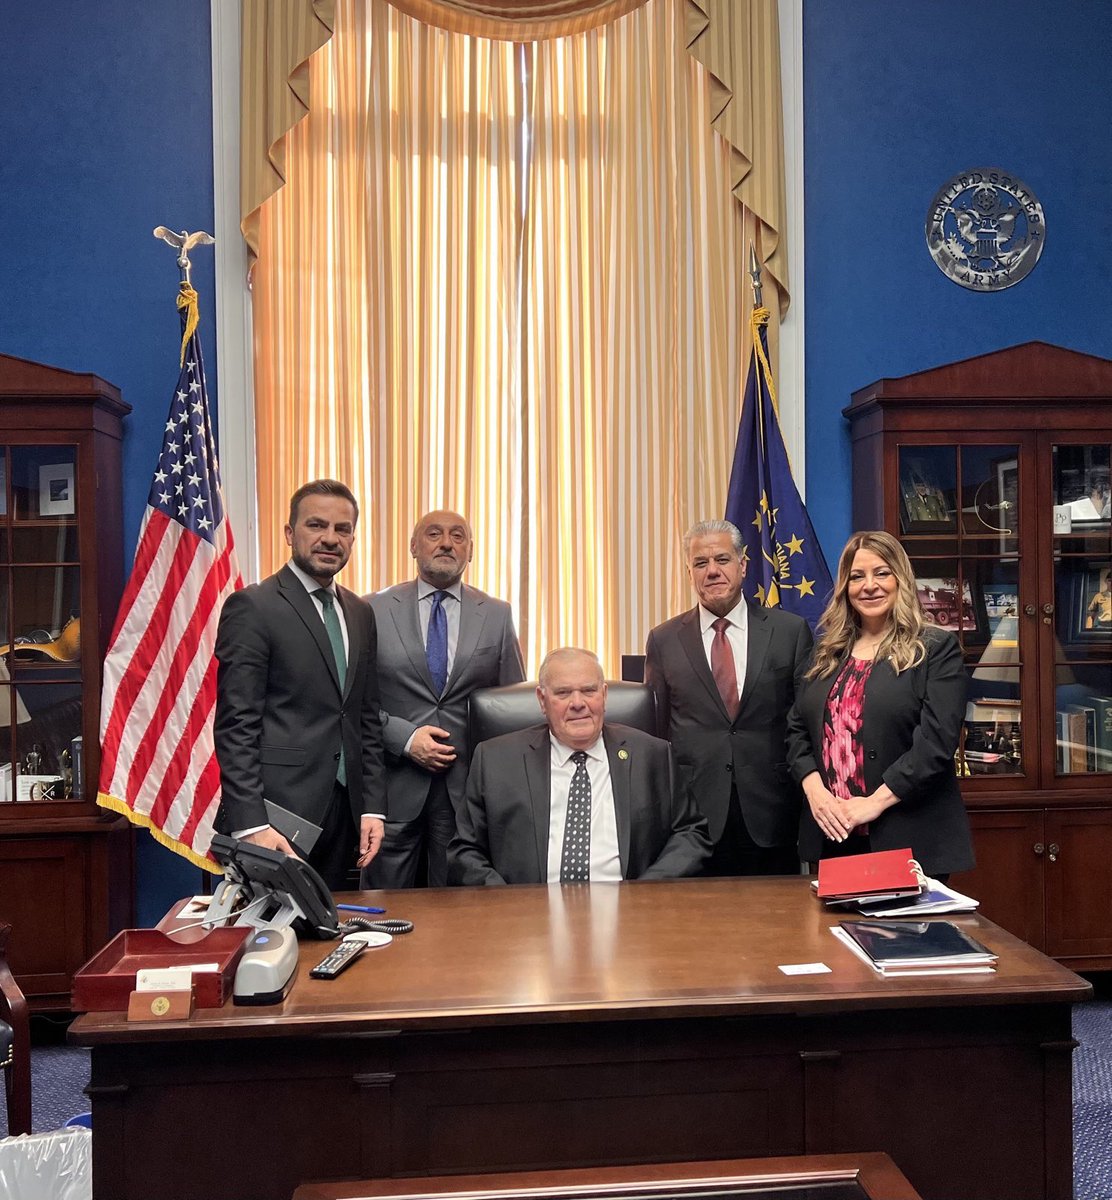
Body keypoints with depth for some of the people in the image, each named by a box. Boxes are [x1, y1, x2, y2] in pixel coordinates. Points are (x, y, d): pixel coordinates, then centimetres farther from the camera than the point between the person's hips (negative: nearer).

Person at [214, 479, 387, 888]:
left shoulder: (361, 613, 14)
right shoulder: (252, 607, -7)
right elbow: (235, 725, -12)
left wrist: (372, 806, 8)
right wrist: (249, 823, -18)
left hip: (343, 814, 6)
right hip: (278, 814, -6)